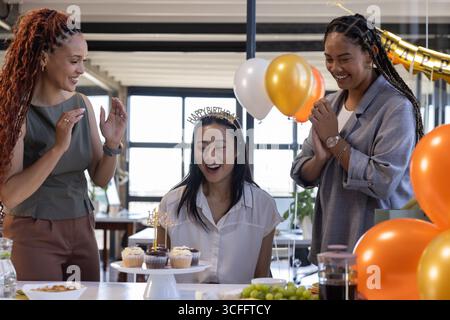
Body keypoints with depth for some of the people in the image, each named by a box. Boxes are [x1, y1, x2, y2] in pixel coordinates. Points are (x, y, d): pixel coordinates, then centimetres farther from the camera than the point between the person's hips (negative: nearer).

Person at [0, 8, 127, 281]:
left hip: (82, 230, 5)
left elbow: (101, 179, 6)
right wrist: (58, 147, -28)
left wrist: (112, 144, -12)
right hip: (35, 234, -5)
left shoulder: (82, 105, 1)